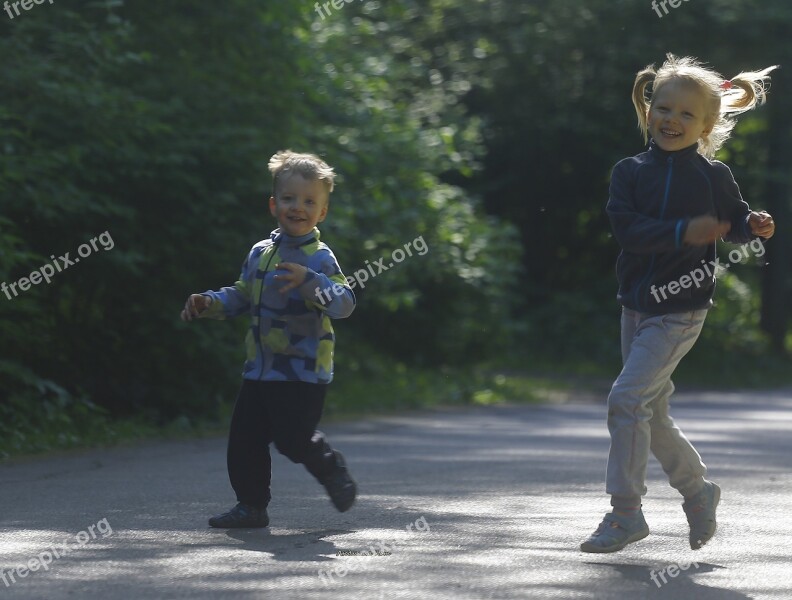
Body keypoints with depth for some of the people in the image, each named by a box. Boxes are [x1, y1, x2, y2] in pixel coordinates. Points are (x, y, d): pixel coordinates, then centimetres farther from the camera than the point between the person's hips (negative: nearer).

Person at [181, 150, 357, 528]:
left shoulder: (319, 258, -10)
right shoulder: (260, 254, 11)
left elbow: (344, 302, -23)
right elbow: (241, 297, 26)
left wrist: (310, 282, -38)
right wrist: (209, 304, 10)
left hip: (303, 372, -7)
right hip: (260, 369, 7)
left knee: (293, 438, -9)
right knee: (244, 439, 4)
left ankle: (331, 469, 21)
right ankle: (251, 506, 15)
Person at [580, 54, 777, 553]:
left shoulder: (713, 176, -3)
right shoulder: (631, 171, 0)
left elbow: (734, 222, 11)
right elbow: (627, 228, -14)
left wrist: (755, 227, -11)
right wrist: (682, 232, -27)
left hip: (681, 311, -4)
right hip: (637, 305, 4)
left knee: (627, 398, -15)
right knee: (653, 416, 13)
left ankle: (626, 512, -7)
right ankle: (698, 490, 35)